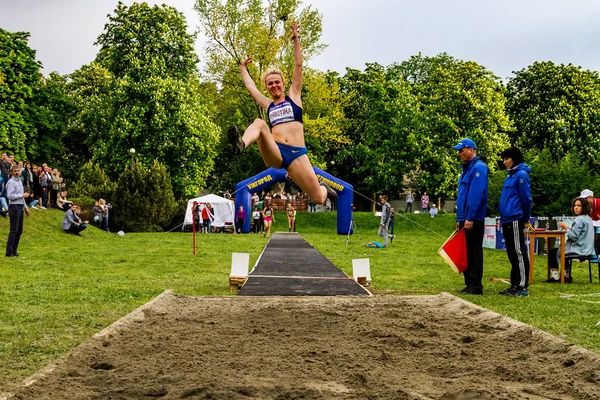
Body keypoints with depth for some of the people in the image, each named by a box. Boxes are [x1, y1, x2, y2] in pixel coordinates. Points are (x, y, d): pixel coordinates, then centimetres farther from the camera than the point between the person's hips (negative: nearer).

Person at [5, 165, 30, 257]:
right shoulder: (11, 182, -11)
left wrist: (25, 207, 22)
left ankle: (14, 250, 17)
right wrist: (23, 195, -16)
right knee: (14, 230, -9)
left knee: (20, 230, 10)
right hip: (14, 207, -9)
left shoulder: (19, 181, 17)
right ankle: (9, 252, -6)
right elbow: (10, 196, -21)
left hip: (20, 207, 9)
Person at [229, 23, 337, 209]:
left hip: (296, 153, -1)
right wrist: (243, 68, 47)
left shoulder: (293, 96, 15)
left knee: (319, 199, -4)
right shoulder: (268, 105, 21)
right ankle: (241, 145, -58)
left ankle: (324, 188, 34)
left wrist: (296, 40, 9)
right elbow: (250, 86, 34)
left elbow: (298, 66, 11)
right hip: (275, 153, 1)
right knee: (259, 123, -27)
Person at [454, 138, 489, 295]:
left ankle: (476, 286, -1)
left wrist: (470, 218, -21)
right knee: (466, 252, 11)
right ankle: (470, 284, 16)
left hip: (474, 220, -9)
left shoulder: (478, 167, -12)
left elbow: (477, 195, -19)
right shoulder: (466, 168, 18)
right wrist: (459, 218, 18)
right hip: (465, 219, 9)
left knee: (474, 253, -5)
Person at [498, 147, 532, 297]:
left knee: (519, 253, -7)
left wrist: (526, 219, -6)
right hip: (507, 220, 9)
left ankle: (523, 287, -5)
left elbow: (526, 198, -10)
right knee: (512, 254, 12)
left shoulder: (521, 174, -9)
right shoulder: (510, 175, 18)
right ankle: (514, 285, 17)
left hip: (515, 220, -9)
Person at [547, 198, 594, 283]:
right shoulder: (588, 218, 12)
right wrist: (569, 228, 9)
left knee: (552, 252, 5)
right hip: (587, 249, 10)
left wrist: (566, 227, -10)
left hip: (578, 250, -10)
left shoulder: (580, 219, -18)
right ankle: (567, 276, 30)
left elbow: (574, 236, -23)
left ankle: (555, 276, 5)